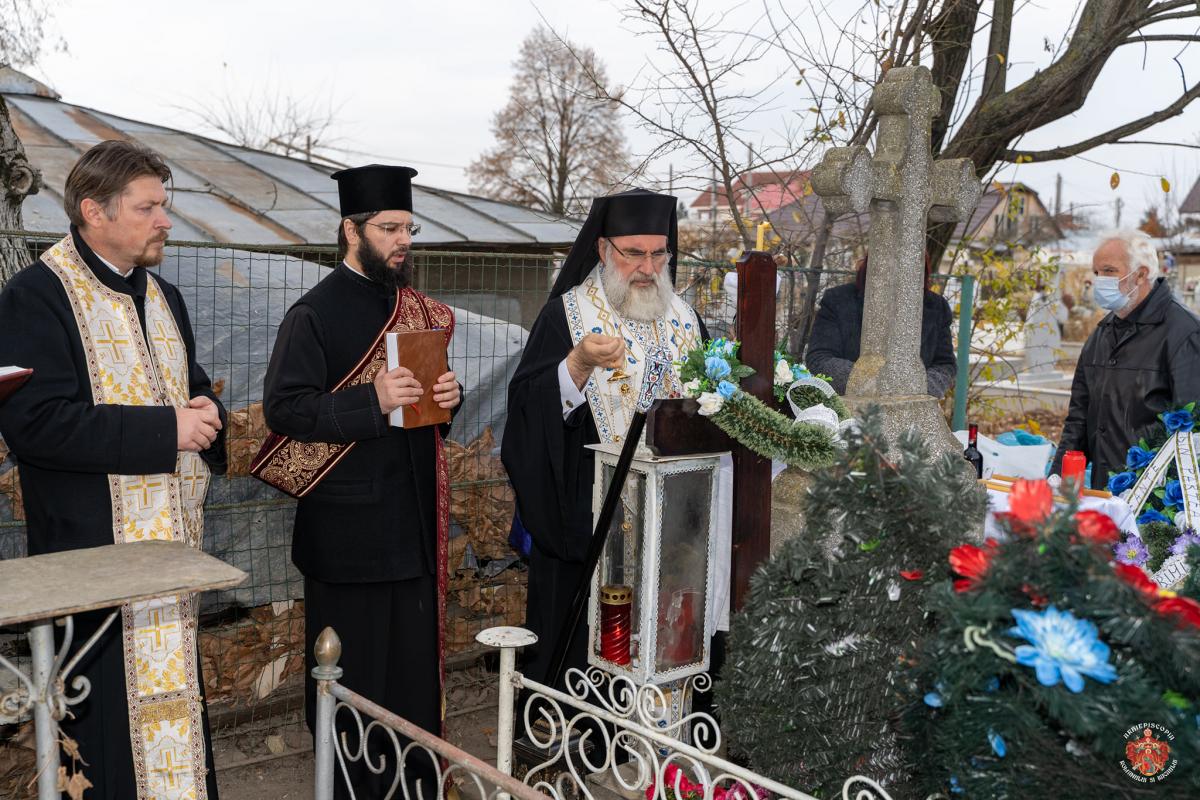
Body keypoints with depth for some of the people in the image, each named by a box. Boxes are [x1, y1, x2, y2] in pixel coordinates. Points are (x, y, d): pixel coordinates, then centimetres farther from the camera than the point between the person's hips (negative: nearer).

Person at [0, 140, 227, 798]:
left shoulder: (163, 298, 14)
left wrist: (206, 413, -2)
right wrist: (165, 430, -21)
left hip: (173, 543, 7)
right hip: (97, 546, -7)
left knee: (172, 705, 16)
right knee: (113, 714, -1)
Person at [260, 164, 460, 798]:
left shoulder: (419, 311, 12)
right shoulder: (315, 313, -7)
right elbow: (282, 409, -13)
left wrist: (447, 397, -1)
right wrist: (371, 401, -24)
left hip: (415, 518, 6)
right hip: (348, 524, -6)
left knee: (418, 657, 12)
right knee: (353, 669, 4)